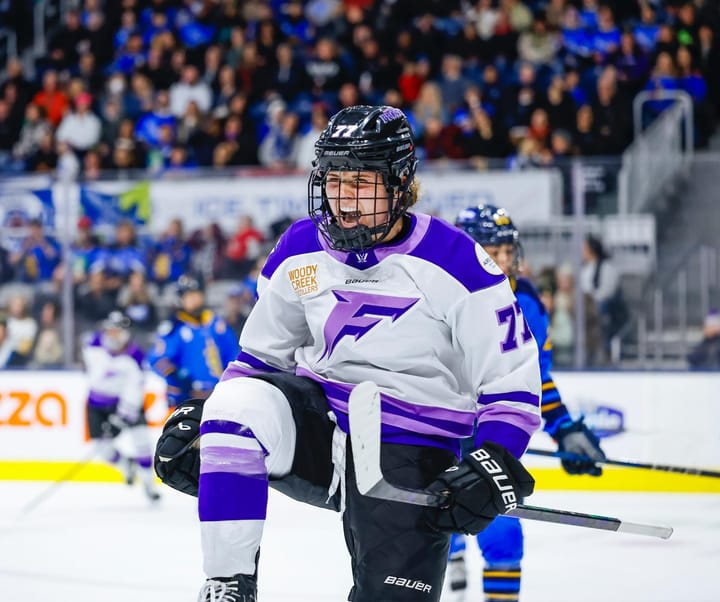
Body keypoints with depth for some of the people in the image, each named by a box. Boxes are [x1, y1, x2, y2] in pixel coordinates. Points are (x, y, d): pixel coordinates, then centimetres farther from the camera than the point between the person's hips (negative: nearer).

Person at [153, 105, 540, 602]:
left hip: (410, 456, -3)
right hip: (318, 419, 3)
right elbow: (260, 354, 16)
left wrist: (495, 463, -20)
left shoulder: (456, 263, -11)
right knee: (237, 404, -28)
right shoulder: (300, 252, 2)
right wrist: (198, 419, 4)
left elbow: (512, 380, -6)